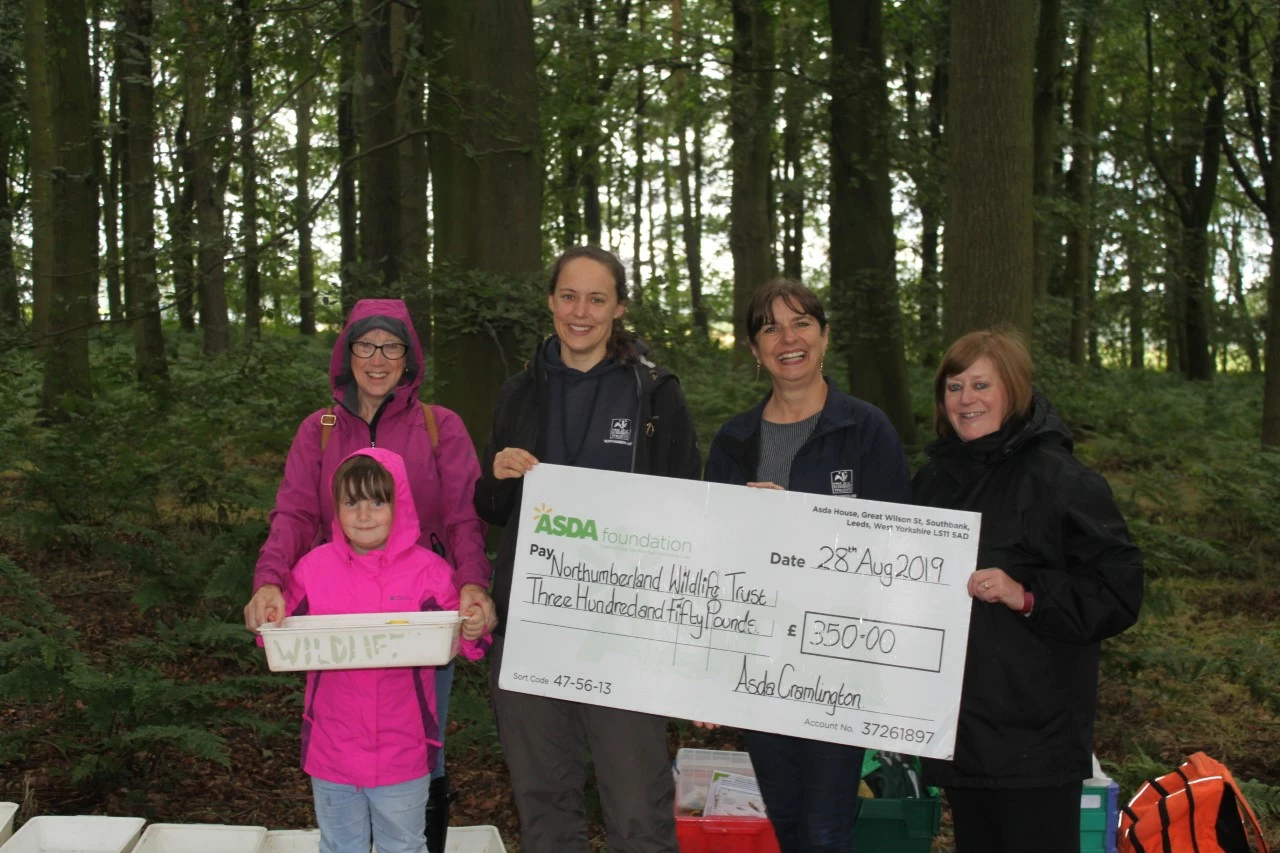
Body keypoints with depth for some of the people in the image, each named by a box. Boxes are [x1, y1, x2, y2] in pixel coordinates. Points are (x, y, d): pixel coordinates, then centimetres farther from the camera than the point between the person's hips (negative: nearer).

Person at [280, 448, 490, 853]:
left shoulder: (429, 571, -9)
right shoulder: (312, 568, -4)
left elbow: (452, 642, -4)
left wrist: (473, 634, -25)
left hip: (402, 751, -2)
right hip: (332, 751, 2)